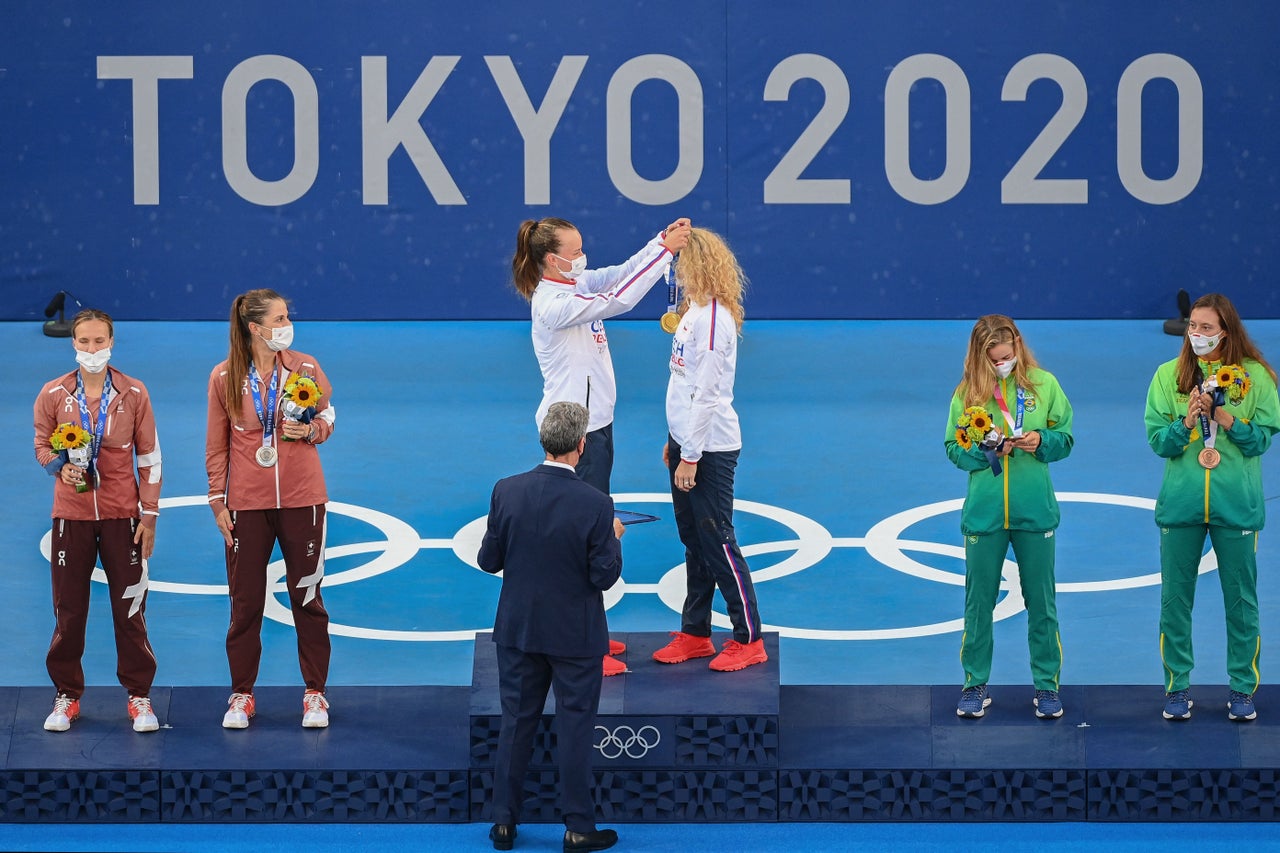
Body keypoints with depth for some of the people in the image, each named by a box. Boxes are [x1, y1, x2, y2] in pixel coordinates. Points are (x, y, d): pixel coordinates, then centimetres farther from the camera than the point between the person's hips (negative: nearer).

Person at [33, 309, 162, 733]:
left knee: (130, 608, 1)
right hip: (71, 513, 1)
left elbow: (149, 457, 3)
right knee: (68, 609, 4)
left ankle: (139, 696, 12)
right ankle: (66, 695, 16)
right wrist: (60, 465, -11)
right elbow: (42, 445, 11)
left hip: (122, 514, -1)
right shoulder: (54, 394, 1)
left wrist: (150, 515, 0)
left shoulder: (133, 394, -1)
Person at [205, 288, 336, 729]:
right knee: (245, 601, 6)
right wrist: (218, 501, 0)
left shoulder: (305, 368, -2)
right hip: (247, 503, 0)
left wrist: (310, 431, -12)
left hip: (301, 498, 0)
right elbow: (216, 445, 2)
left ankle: (315, 693, 16)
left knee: (307, 596, 6)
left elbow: (327, 416, 11)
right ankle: (242, 695, 18)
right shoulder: (224, 378, -4)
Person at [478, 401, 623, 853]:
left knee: (515, 723, 14)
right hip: (575, 636, -3)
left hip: (518, 629, 3)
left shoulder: (507, 492, -10)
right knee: (575, 728, 7)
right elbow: (604, 577, -14)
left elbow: (488, 560, -2)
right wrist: (613, 539, 3)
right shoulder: (595, 504, -19)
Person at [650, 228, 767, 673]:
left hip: (710, 448, -9)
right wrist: (674, 441, 17)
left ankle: (748, 639, 5)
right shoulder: (693, 311, 10)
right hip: (687, 442, 9)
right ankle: (695, 633, 23)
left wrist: (691, 456, -20)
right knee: (693, 541, 15)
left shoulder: (713, 318, -20)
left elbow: (706, 392, -21)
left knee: (717, 541, -3)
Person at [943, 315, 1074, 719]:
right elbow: (954, 448, 0)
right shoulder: (966, 393, -2)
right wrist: (984, 451, -17)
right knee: (978, 601, 7)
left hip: (1034, 511, 0)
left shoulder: (1043, 384, -1)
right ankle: (975, 685, 18)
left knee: (1041, 602, 7)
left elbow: (1065, 438, 3)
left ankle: (1047, 685, 17)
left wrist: (1042, 441, -16)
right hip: (983, 513, 0)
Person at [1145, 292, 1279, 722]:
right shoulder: (1168, 376, 3)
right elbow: (1157, 440, 0)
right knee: (1175, 598, 5)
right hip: (1181, 504, 1)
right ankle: (1177, 687, 16)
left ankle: (1242, 688, 16)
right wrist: (1187, 421, -17)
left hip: (1237, 505, -1)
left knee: (1240, 598, 5)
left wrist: (1226, 419, -17)